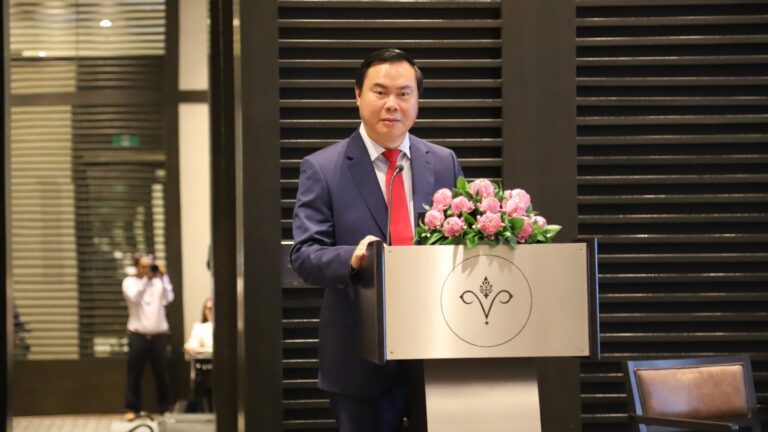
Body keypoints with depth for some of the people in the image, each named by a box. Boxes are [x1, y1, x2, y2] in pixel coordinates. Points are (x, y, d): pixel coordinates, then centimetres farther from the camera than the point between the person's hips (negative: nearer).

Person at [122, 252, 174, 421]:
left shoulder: (159, 281, 7)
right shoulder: (129, 282, 3)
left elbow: (168, 298, -9)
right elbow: (135, 297, -15)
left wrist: (163, 276, -11)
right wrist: (146, 279, -15)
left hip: (159, 335, 1)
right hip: (138, 335, -1)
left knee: (162, 373, 5)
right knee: (134, 374, 2)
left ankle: (165, 407, 15)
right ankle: (132, 408, 9)